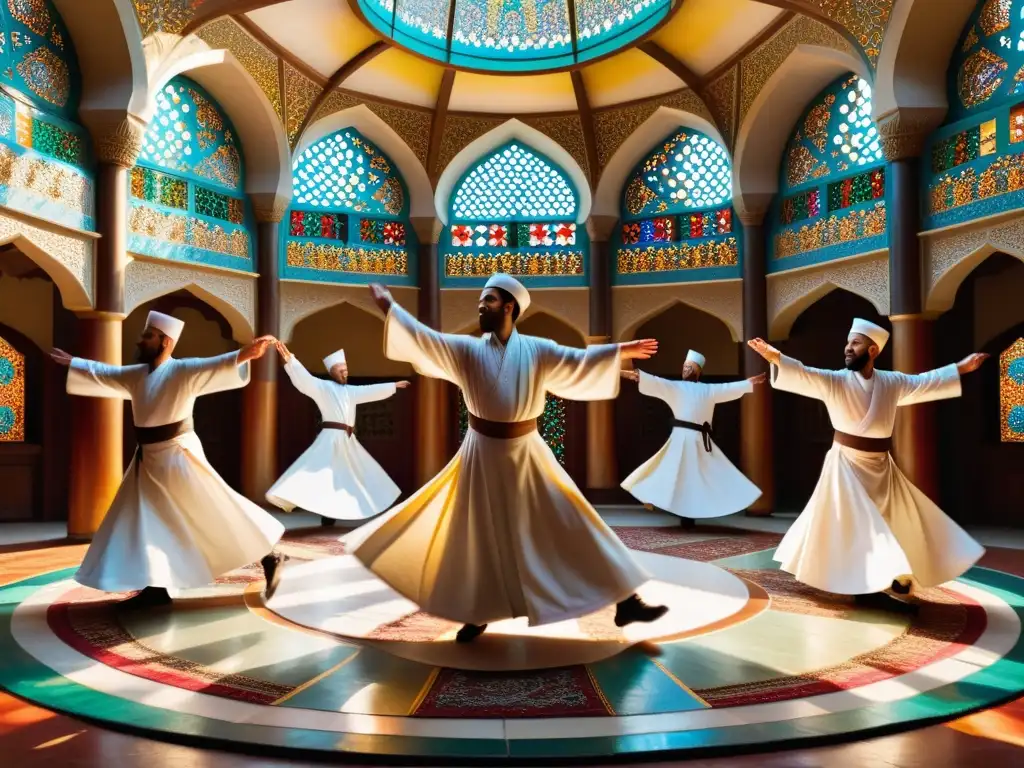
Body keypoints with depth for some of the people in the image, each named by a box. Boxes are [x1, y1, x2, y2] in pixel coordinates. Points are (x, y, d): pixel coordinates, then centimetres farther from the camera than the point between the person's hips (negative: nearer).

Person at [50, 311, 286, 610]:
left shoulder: (183, 370, -12)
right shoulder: (137, 374, 11)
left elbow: (216, 366, -28)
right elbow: (102, 373, 27)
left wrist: (244, 354, -45)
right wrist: (72, 362, 36)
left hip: (179, 456, -8)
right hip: (148, 459, 8)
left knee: (217, 511, -7)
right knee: (146, 519, 10)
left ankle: (267, 557, 3)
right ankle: (155, 587, 20)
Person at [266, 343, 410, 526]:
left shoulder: (350, 391, 18)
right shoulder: (323, 387, -2)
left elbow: (372, 390, 28)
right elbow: (304, 379, -17)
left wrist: (393, 386, 36)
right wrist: (289, 361, -33)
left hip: (348, 442, 8)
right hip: (331, 440, -8)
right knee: (324, 478, -18)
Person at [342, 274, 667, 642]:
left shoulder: (536, 350, -4)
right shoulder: (467, 349, -3)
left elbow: (579, 360, -6)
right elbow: (422, 337, -4)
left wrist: (622, 351, -14)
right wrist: (388, 306, -4)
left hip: (527, 456, 0)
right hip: (483, 456, 0)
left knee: (572, 527, 2)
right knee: (480, 539, 11)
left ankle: (624, 602, 10)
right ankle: (478, 614, 32)